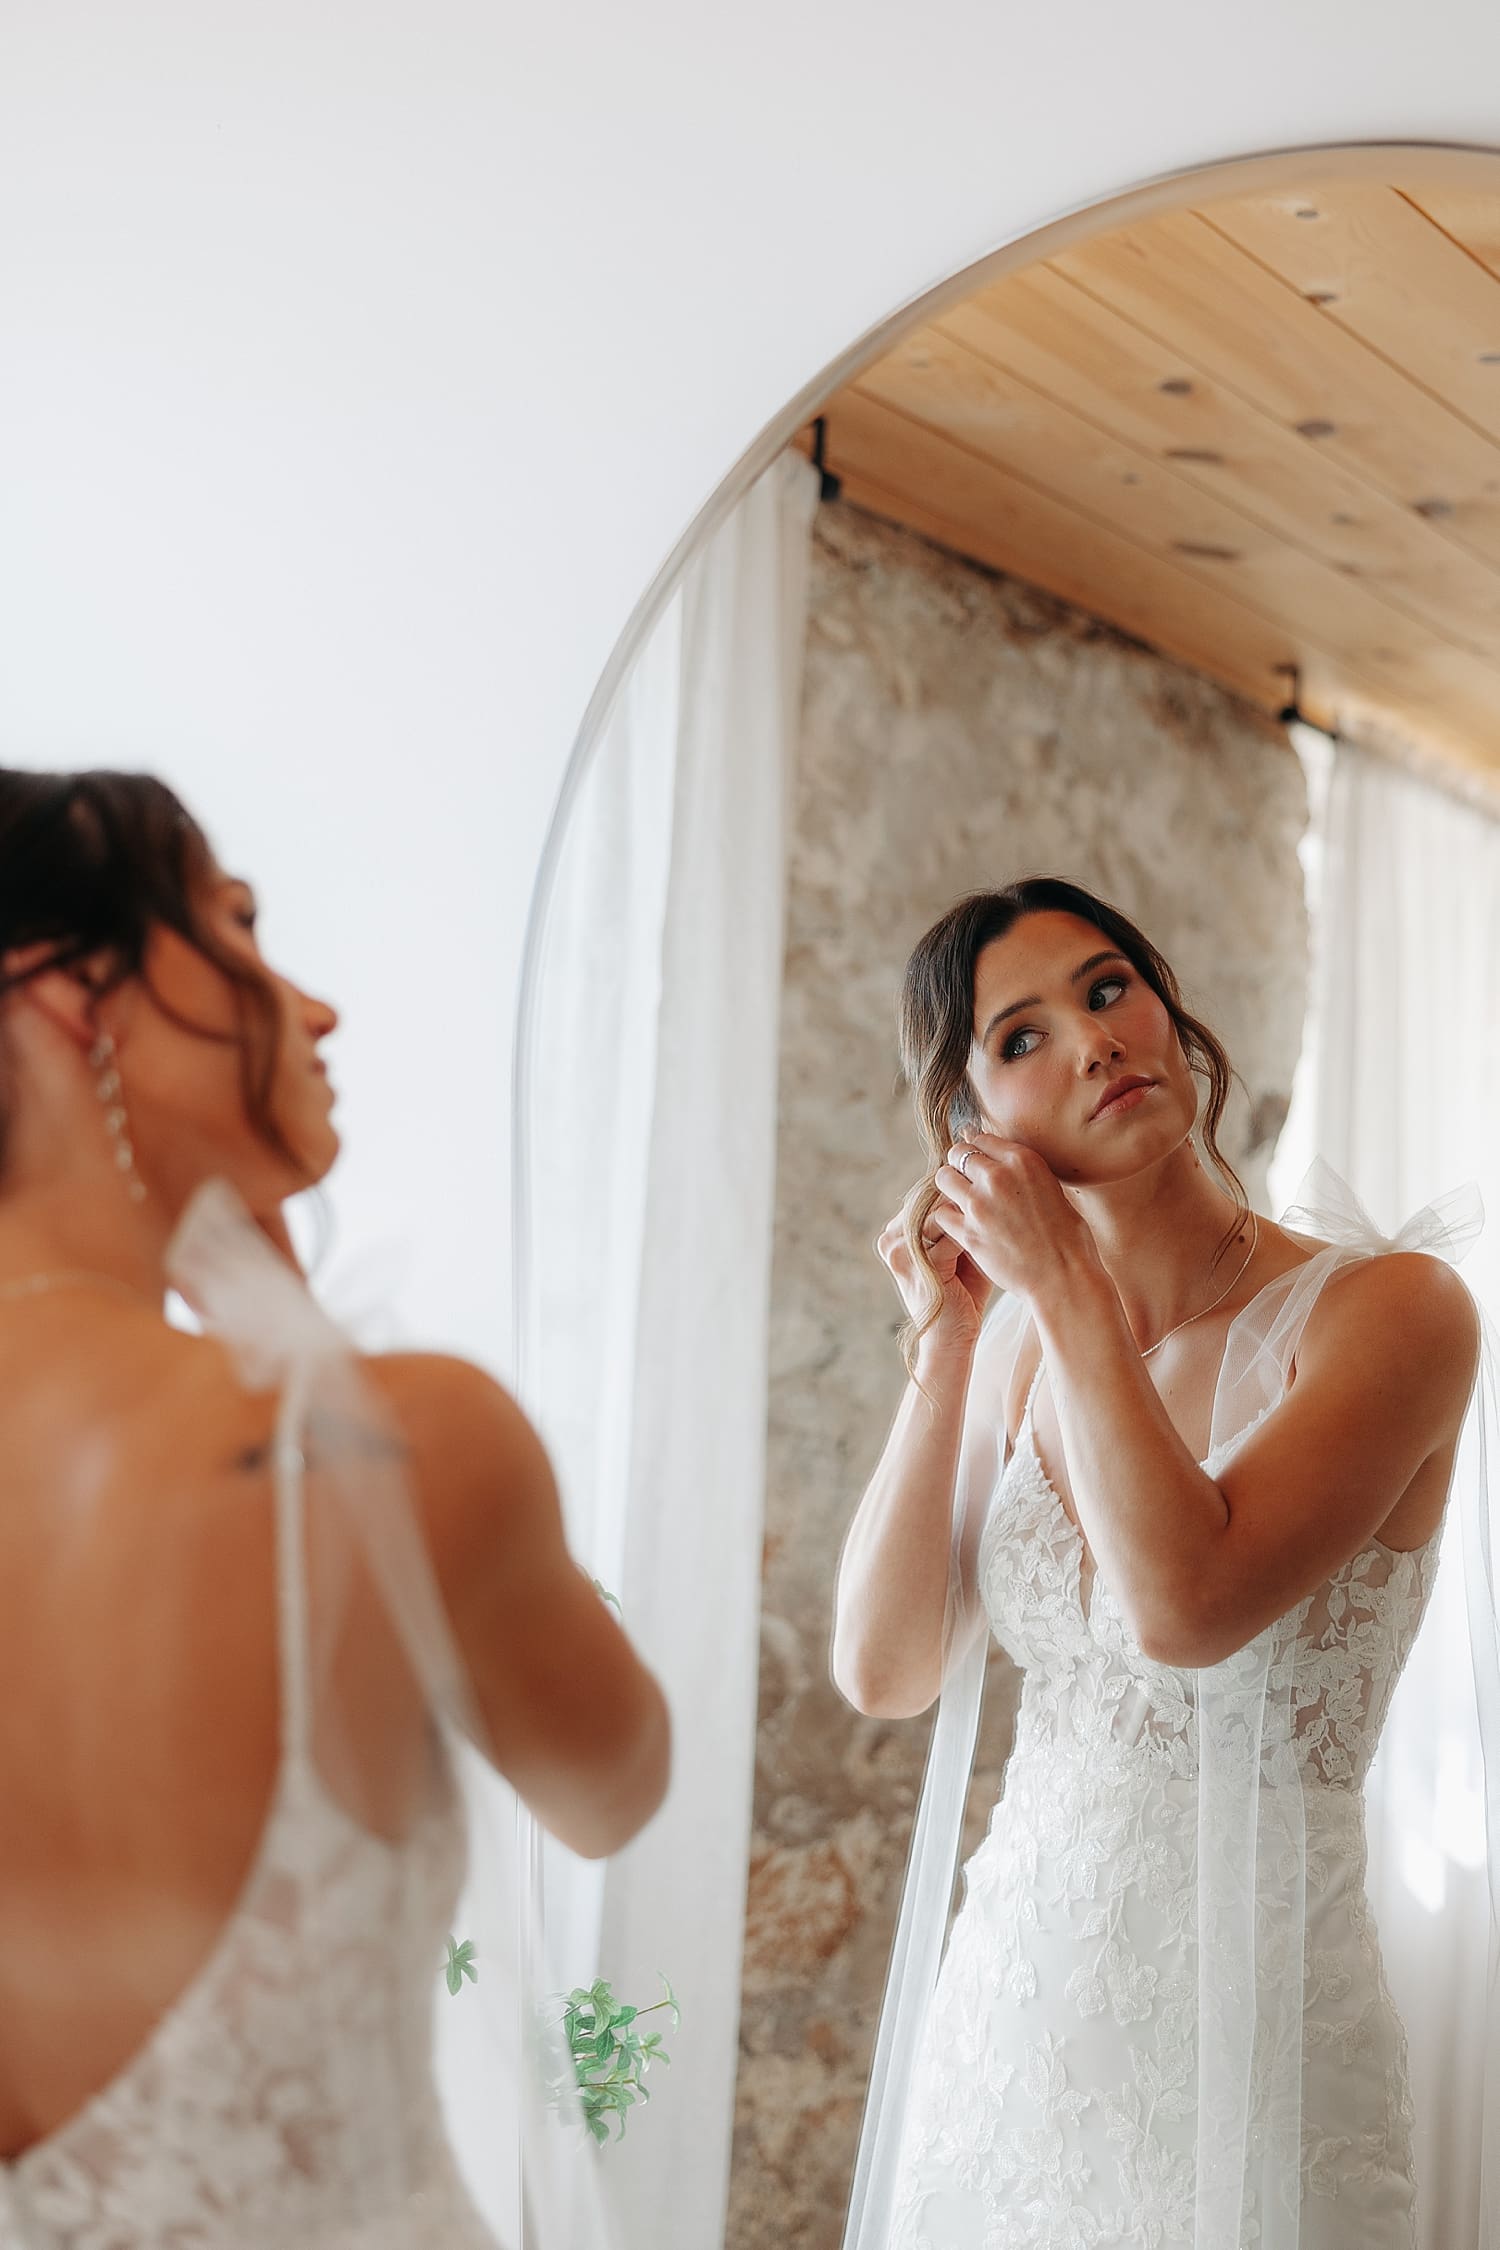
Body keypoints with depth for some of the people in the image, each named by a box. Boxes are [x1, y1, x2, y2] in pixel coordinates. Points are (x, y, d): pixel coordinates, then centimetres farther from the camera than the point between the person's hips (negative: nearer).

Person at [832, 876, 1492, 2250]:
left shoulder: (1390, 1311, -12)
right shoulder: (1019, 1340, 4)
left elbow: (1185, 1607, -26)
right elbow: (885, 1674, -3)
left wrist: (1065, 1286, -16)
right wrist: (946, 1342, -8)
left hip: (1244, 2036, -5)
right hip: (1008, 2008, 5)